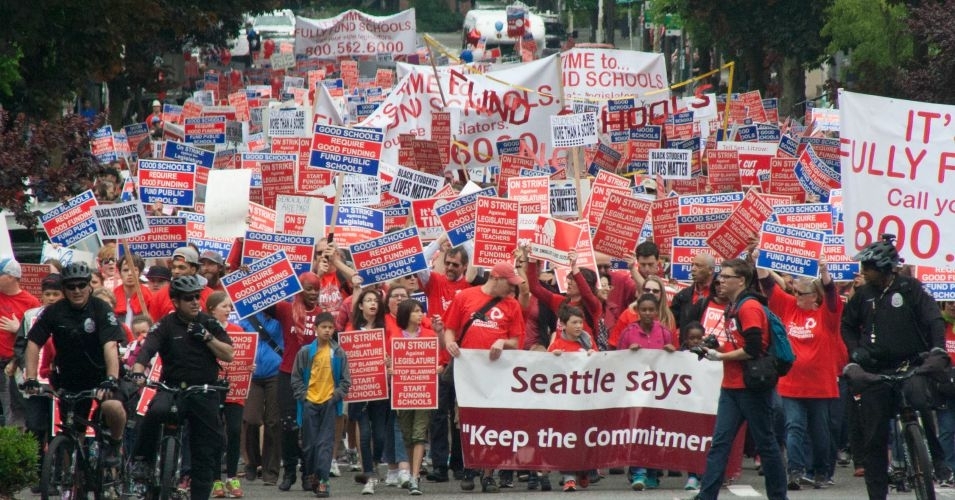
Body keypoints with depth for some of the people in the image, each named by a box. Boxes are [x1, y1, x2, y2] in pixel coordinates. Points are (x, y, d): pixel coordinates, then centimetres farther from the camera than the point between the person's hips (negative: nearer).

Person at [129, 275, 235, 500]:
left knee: (205, 455, 2)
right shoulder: (166, 325, -4)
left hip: (205, 393, 3)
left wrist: (206, 337, -14)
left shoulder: (209, 323, 5)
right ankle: (141, 459, -18)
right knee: (157, 411, -36)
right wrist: (138, 372, -38)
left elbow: (228, 355, 0)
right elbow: (147, 349, -19)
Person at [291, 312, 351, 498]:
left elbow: (345, 379, 6)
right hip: (309, 402, 1)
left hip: (329, 403, -1)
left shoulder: (339, 353, 3)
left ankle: (322, 480, -8)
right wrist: (303, 395, -4)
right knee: (309, 442, 6)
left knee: (325, 443, -5)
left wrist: (337, 395, -6)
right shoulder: (305, 352, 2)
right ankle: (309, 475, 21)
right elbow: (296, 377, 5)